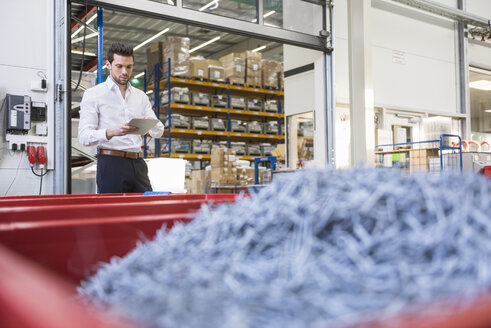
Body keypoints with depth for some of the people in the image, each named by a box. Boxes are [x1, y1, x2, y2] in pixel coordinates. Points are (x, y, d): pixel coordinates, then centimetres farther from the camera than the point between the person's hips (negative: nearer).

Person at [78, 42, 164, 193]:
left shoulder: (140, 96, 16)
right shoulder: (93, 94, 1)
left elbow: (158, 132, 10)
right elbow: (84, 136, -9)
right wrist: (111, 132, -28)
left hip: (138, 164, 5)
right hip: (111, 163, -4)